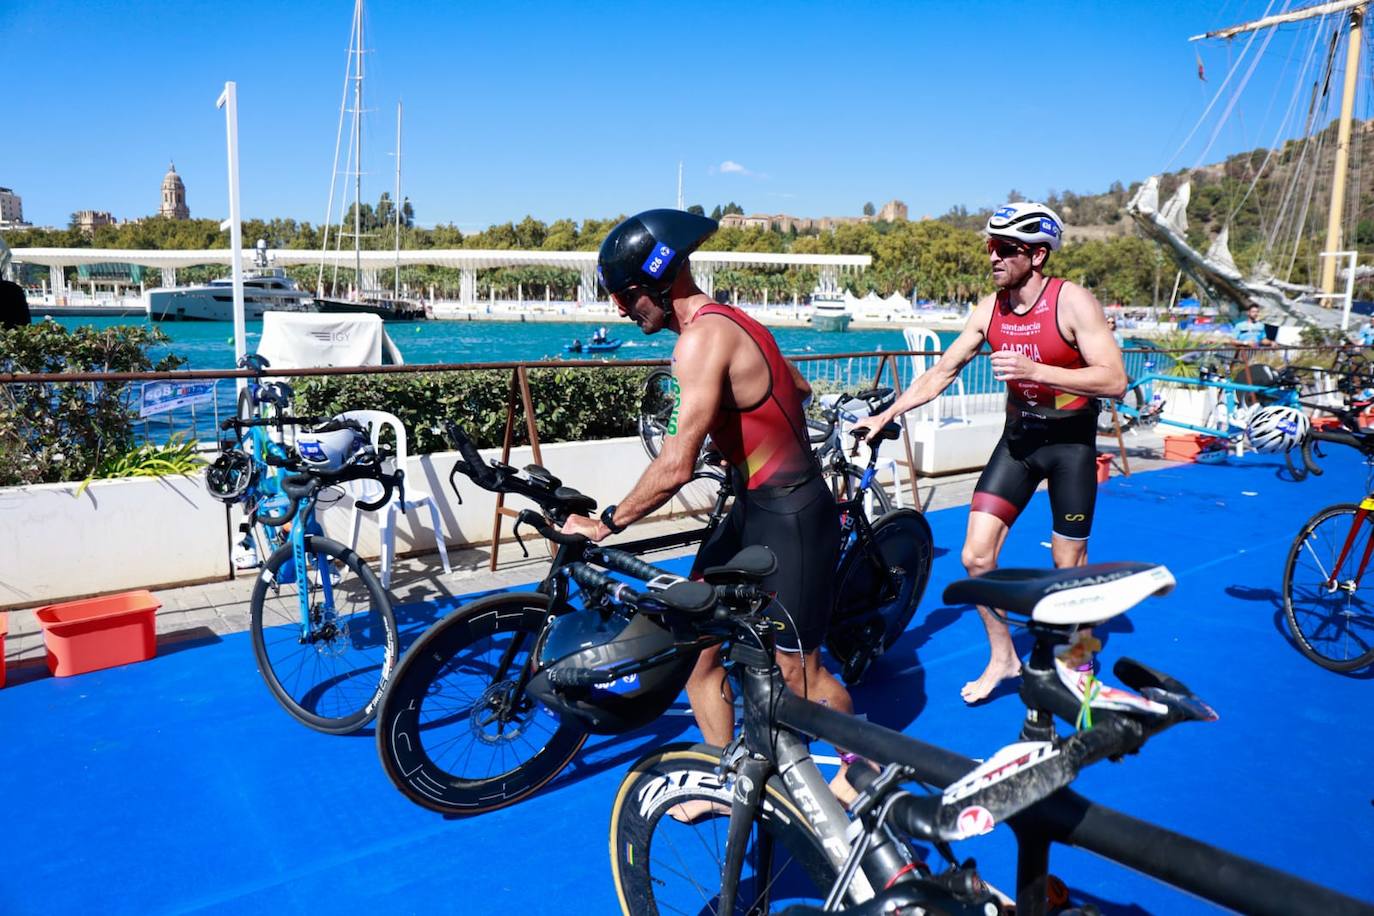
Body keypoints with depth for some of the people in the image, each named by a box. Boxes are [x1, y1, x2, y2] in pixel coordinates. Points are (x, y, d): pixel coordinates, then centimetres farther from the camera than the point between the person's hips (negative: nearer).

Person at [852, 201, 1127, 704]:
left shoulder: (1072, 302, -17)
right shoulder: (989, 309, -3)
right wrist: (883, 416, -1)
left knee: (1069, 567, 7)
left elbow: (1114, 380, -22)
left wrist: (1035, 369, -32)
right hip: (1018, 436, 4)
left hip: (1071, 440, -4)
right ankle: (1002, 657, 17)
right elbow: (941, 372, 3)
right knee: (976, 557, -4)